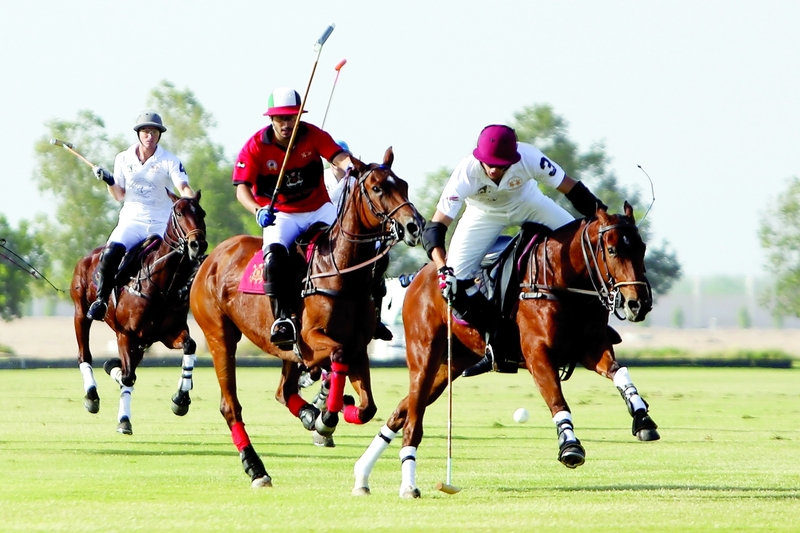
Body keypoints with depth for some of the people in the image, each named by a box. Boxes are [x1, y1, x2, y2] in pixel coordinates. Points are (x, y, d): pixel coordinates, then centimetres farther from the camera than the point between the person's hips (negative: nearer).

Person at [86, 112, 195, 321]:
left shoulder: (169, 161, -1)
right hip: (132, 220, 1)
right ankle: (100, 299, -12)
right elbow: (119, 195, 13)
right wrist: (109, 181, -6)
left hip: (161, 224, -1)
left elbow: (183, 188, -15)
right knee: (111, 252, -26)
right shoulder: (123, 159, 7)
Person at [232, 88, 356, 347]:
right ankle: (282, 319, -32)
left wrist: (350, 167, -46)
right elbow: (242, 189, -14)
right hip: (281, 216, -2)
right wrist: (259, 211, -35)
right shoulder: (256, 146, -10)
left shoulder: (313, 136, -5)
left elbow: (338, 156, -20)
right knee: (275, 252, -33)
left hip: (319, 209, 2)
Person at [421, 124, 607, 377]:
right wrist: (443, 269, -51)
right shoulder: (466, 173, -36)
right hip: (484, 213, -1)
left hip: (527, 203, 1)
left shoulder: (530, 159, -36)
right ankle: (500, 344, -6)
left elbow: (572, 190, -25)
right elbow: (435, 228, -36)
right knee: (456, 278, -18)